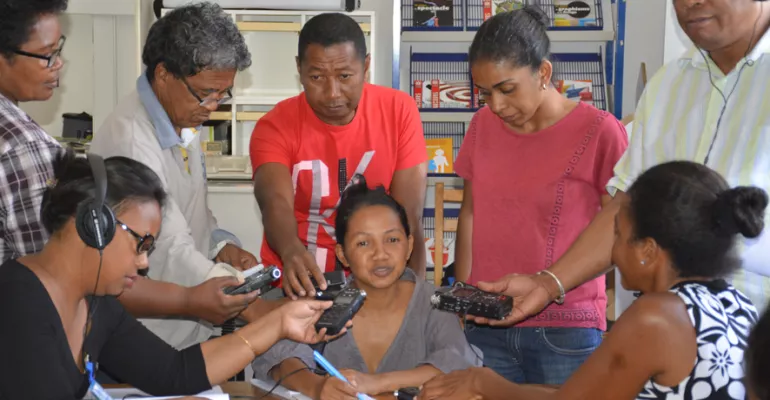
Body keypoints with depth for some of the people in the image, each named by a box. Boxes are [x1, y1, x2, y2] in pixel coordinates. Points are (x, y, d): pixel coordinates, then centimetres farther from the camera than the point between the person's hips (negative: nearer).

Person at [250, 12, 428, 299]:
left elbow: (409, 212, -9)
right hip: (297, 284, -1)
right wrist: (291, 252, -47)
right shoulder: (274, 127, -10)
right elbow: (276, 203, -26)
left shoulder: (399, 111, -7)